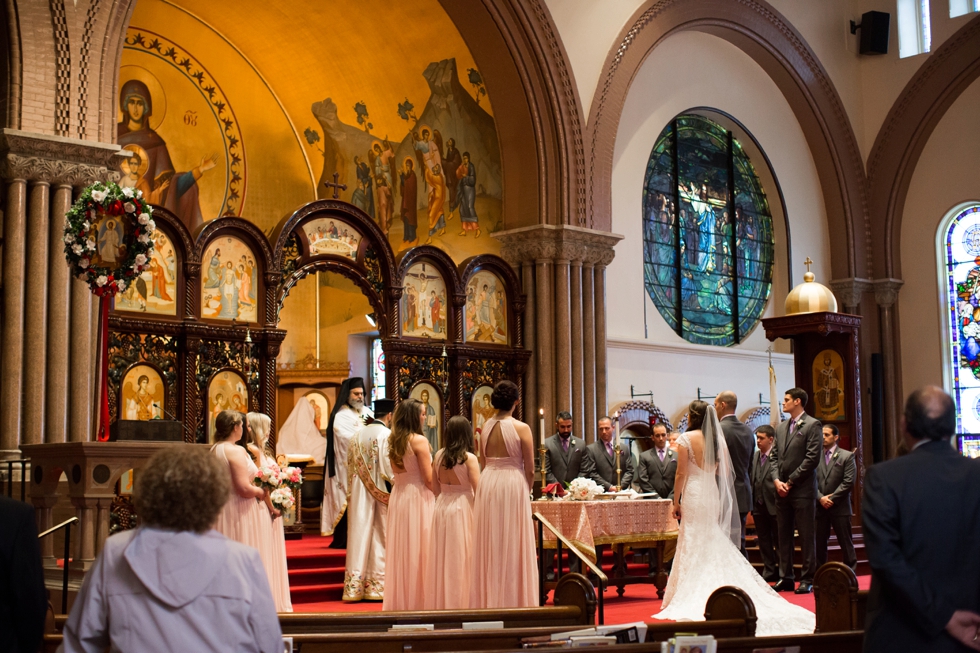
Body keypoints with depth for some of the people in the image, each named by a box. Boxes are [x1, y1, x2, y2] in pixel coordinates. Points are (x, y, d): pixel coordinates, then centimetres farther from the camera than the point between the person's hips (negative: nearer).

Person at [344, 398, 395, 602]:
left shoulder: (357, 436, 9)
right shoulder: (387, 435, -11)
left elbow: (350, 467, 13)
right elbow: (390, 469, -15)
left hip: (359, 495, 5)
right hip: (381, 495, -5)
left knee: (360, 538, 6)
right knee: (380, 539, 1)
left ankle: (355, 586, 5)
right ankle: (377, 585, 3)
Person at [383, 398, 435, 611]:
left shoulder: (393, 441, 7)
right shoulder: (419, 440, -13)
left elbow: (395, 473, 13)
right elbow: (429, 479, -14)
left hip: (398, 497, 7)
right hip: (418, 497, -7)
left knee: (401, 551, 12)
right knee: (419, 550, 0)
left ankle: (400, 600, 18)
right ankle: (419, 600, 4)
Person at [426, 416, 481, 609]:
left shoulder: (438, 456, 2)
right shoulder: (469, 458, -11)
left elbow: (434, 488, 7)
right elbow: (478, 490, -14)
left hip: (442, 507, 5)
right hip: (463, 508, -5)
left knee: (444, 558, 11)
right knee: (462, 559, 2)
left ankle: (442, 603, 17)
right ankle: (462, 603, 4)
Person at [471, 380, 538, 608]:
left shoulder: (485, 427, 3)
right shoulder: (521, 428, -10)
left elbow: (483, 463, 7)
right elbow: (529, 470, -7)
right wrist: (526, 492, 9)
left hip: (487, 484, 4)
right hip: (513, 485, -4)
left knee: (490, 545, 12)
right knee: (513, 545, 3)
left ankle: (488, 599, 17)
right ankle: (512, 600, 5)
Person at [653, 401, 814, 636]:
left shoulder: (686, 439, -9)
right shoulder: (718, 438, 5)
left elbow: (681, 473, -10)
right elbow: (726, 471, 8)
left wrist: (676, 502, -4)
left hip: (693, 495, -5)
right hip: (714, 495, 5)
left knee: (694, 547, -1)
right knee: (717, 545, 12)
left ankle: (692, 597, -1)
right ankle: (719, 589, 12)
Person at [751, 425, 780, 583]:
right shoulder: (754, 457, 9)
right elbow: (751, 479, 10)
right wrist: (751, 502, 4)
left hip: (774, 505, -6)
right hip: (759, 505, 6)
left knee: (779, 541, 4)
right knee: (763, 541, 12)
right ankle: (769, 571, 20)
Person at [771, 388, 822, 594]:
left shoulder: (812, 425, -5)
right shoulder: (780, 428, 16)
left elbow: (812, 458, -12)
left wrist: (790, 482, -11)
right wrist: (777, 480, -1)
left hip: (803, 490, -7)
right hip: (782, 490, 7)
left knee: (806, 536, -2)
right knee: (784, 536, 8)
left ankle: (808, 579, 3)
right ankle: (786, 578, 14)